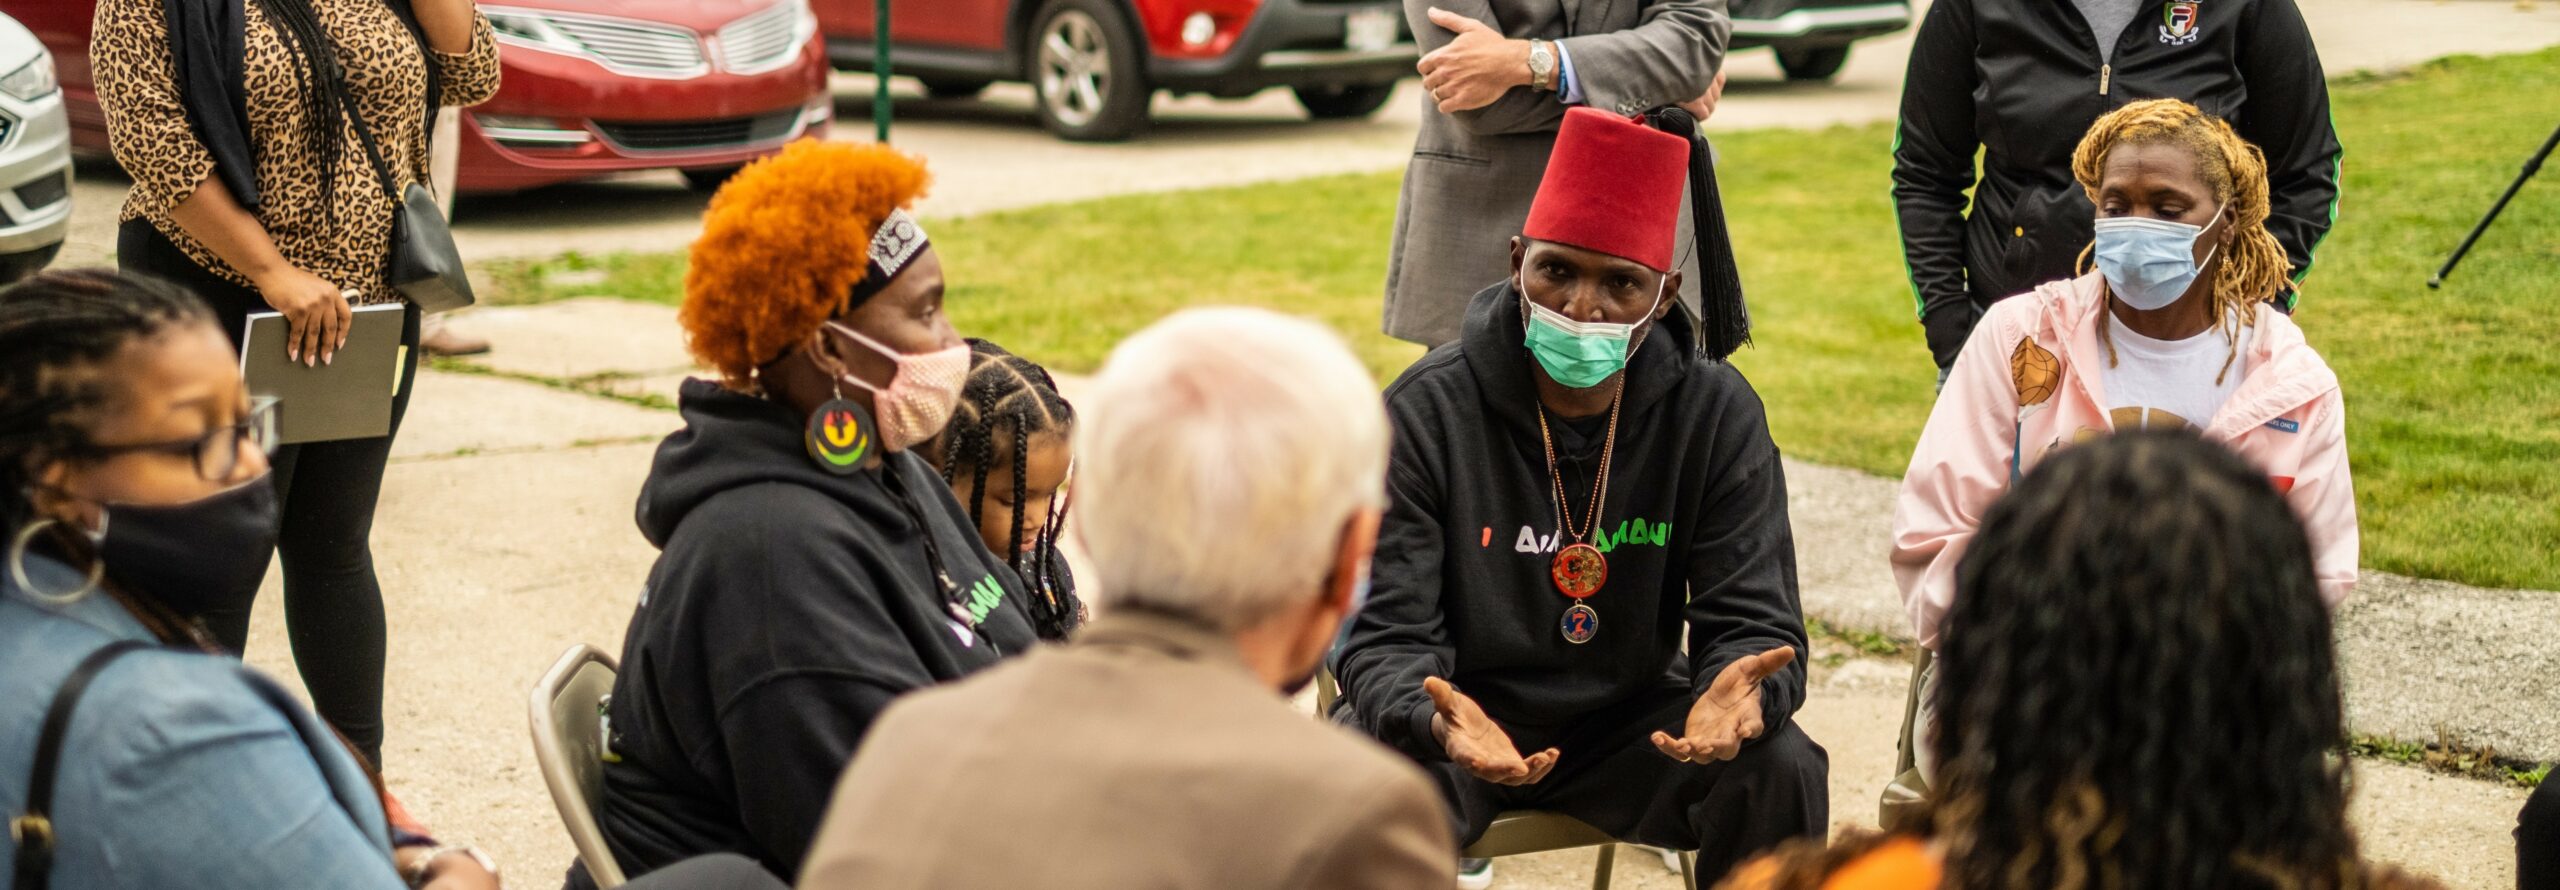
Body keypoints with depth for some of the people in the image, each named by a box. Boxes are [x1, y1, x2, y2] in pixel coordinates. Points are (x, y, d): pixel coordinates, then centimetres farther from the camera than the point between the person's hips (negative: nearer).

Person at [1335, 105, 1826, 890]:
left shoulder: (1718, 414, -8)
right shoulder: (1425, 412, -14)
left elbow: (1753, 618, -10)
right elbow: (1385, 636, -17)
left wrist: (1741, 691, -38)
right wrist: (1437, 720, -43)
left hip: (1627, 721, 2)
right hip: (1460, 717, -2)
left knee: (1783, 770, -24)